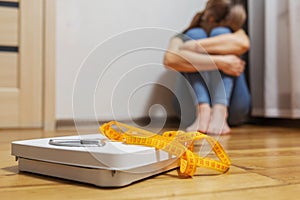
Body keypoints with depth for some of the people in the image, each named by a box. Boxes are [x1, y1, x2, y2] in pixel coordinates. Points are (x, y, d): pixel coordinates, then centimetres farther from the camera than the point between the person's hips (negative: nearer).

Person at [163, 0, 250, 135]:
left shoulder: (233, 31, 9)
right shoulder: (185, 38, 4)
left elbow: (243, 43, -18)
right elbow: (170, 59, -23)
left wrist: (195, 46, -22)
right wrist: (220, 62, -28)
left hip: (230, 103, 1)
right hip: (195, 103, -1)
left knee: (221, 32, -12)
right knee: (195, 34, -12)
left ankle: (219, 112, -30)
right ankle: (203, 111, -31)